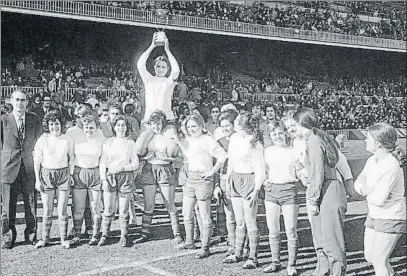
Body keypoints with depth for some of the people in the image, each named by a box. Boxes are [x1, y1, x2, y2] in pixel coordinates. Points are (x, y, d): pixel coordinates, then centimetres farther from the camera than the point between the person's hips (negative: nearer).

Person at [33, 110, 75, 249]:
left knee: (62, 210, 2)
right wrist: (37, 179, -1)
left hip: (63, 175, 0)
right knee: (47, 210, 5)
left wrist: (71, 175, 4)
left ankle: (64, 238, 13)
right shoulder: (42, 140, -2)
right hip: (46, 175, 0)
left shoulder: (68, 140, 1)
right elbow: (36, 161, 2)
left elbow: (71, 159, 10)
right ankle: (45, 238, 17)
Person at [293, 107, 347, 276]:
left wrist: (313, 200, -13)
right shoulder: (318, 139, 16)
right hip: (327, 192, 10)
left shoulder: (313, 142, -13)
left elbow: (318, 174, -17)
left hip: (327, 193, -10)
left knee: (331, 241, -4)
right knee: (320, 239, 17)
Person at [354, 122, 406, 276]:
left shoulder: (391, 167, -26)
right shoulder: (372, 160, 1)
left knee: (379, 260, -1)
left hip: (391, 219, -8)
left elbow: (378, 200, -28)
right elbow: (358, 182, 2)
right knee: (369, 256, 17)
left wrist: (367, 193, -8)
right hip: (374, 216, 8)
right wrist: (364, 189, -20)